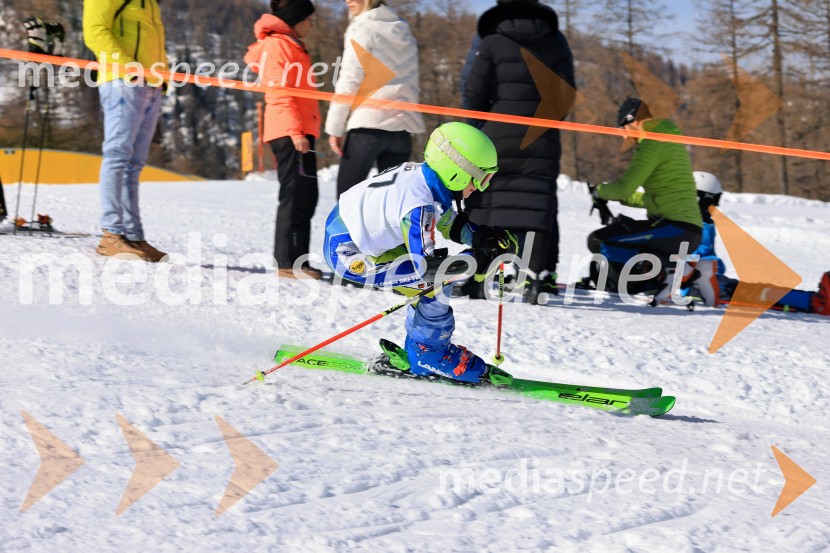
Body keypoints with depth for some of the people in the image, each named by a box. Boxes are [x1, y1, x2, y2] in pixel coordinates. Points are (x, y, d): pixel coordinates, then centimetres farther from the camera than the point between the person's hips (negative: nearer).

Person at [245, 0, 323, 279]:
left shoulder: (292, 46, 25)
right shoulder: (275, 45, -6)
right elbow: (280, 92, -15)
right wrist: (295, 130, -22)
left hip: (300, 131, 10)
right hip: (289, 131, -10)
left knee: (305, 196, 9)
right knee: (297, 194, -13)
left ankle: (296, 261, 12)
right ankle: (288, 262, -16)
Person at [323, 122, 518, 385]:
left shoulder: (423, 175, -4)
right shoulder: (419, 206, -31)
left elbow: (449, 223, 11)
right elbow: (423, 264, -28)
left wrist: (486, 238, -5)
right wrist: (476, 261, -22)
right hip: (347, 254, -9)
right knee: (437, 279, -15)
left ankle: (416, 353, 18)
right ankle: (429, 355, 2)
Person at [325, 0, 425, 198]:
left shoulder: (363, 27, -3)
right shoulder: (403, 31, 18)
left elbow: (350, 81, -9)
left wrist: (335, 127, -7)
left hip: (369, 122, -7)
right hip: (401, 124, 7)